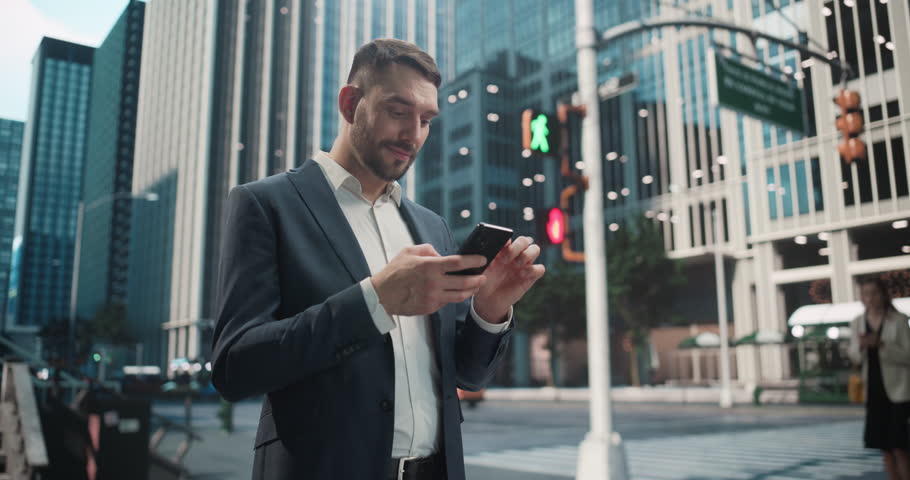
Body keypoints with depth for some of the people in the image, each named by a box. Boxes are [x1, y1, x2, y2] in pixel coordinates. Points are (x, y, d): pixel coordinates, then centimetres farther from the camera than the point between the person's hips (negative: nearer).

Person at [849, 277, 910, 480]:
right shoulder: (858, 322, 4)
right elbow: (854, 356, 8)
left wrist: (881, 345, -24)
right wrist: (861, 345, -14)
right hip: (874, 391, 4)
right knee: (884, 447, 10)